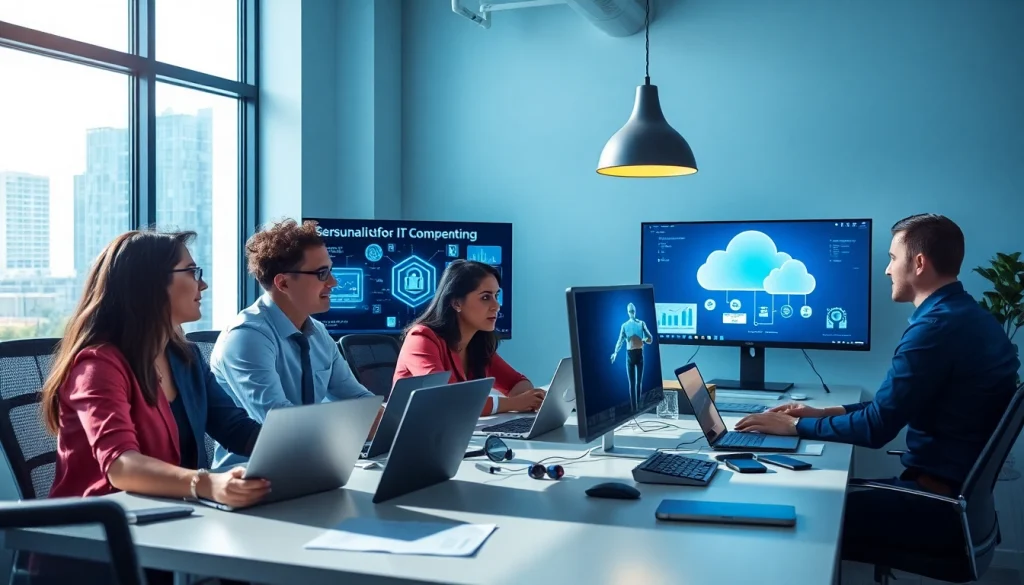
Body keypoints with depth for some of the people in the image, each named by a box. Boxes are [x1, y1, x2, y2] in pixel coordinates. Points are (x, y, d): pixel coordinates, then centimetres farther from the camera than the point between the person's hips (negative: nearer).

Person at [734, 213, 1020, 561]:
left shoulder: (938, 325, -21)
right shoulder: (965, 316, 11)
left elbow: (877, 428, -19)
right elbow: (893, 408, 18)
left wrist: (796, 426, -7)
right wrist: (825, 413, 14)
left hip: (939, 501, -10)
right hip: (959, 491, 10)